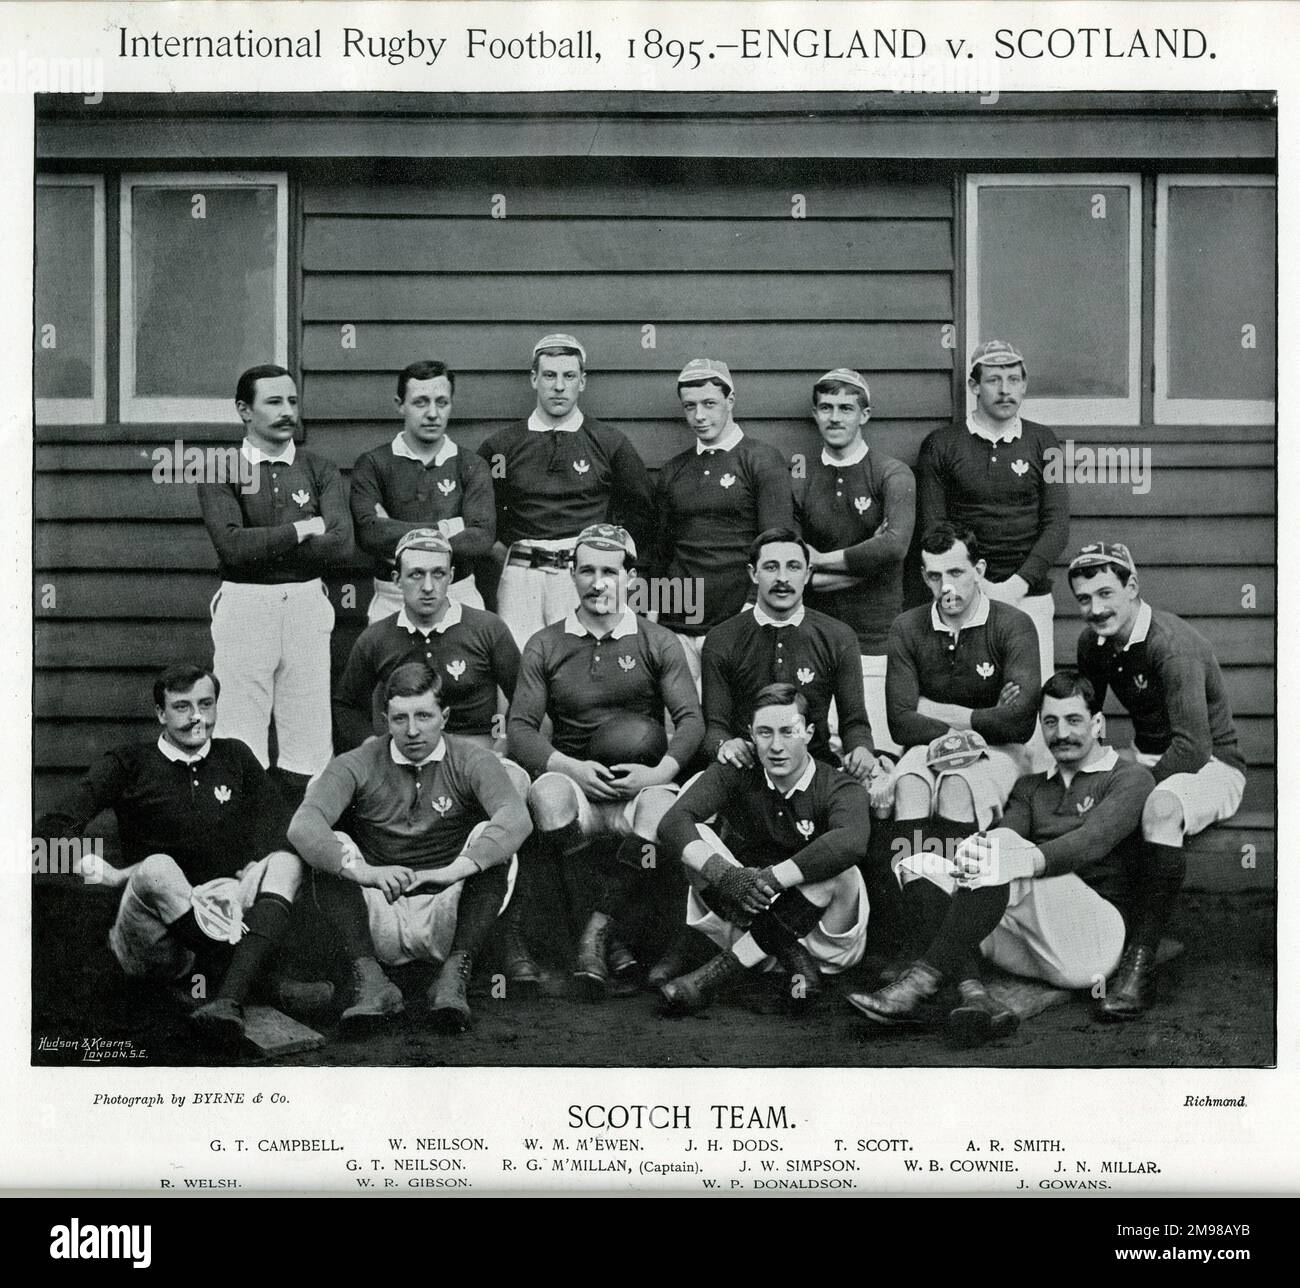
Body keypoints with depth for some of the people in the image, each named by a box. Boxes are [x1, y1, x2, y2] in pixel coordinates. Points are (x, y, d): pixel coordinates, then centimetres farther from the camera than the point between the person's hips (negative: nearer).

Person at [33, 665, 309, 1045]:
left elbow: (282, 824, 9)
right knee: (156, 867, -33)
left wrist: (257, 867, -12)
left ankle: (229, 999, -44)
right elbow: (52, 828, -5)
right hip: (155, 941, -3)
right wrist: (113, 875, -19)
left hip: (223, 919, 3)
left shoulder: (234, 757, 16)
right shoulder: (128, 765, 6)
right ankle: (274, 980, -35)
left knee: (285, 862, -21)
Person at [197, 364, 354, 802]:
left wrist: (263, 544, -9)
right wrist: (301, 529, -8)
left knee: (309, 746, 2)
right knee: (241, 746, -4)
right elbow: (232, 546, -14)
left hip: (307, 606, 2)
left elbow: (341, 546, -6)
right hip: (244, 606, -2)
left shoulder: (319, 470, 9)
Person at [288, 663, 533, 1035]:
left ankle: (454, 976, -30)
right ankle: (369, 981, -30)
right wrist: (363, 872, -28)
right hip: (379, 923, 1)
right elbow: (302, 826, -14)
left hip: (445, 921, -1)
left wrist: (454, 871, -32)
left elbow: (516, 818, -20)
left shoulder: (471, 762, 1)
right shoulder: (358, 766, 3)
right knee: (334, 846, -18)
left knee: (489, 838, -20)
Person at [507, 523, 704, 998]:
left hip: (641, 784, -1)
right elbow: (519, 727, 4)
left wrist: (659, 772, -15)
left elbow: (691, 719, 3)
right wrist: (573, 768, -13)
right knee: (548, 796, -37)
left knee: (664, 819, -38)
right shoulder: (544, 646, 13)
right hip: (574, 780, 1)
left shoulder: (657, 642, 11)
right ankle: (612, 940, -21)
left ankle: (600, 929, -16)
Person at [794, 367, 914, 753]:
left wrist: (821, 560, -8)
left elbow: (895, 545, -18)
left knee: (880, 757, -6)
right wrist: (861, 565, -8)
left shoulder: (892, 474, 0)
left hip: (877, 639, -2)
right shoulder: (800, 479, 8)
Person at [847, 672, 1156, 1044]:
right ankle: (973, 993, -33)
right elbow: (1005, 831, 3)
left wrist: (1016, 861, -33)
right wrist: (974, 853, -24)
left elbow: (1091, 842, -15)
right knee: (921, 864, -10)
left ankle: (921, 984, -35)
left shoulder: (1130, 779, 6)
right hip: (1028, 947, 6)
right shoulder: (1030, 787, 25)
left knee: (1005, 844, -29)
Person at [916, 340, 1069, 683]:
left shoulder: (1042, 442, 10)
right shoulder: (941, 445, 6)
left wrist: (1017, 584, -10)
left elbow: (1057, 525, 4)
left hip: (1029, 594, 1)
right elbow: (933, 527, 1)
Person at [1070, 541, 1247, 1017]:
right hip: (1145, 757, 8)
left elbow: (1193, 748, -29)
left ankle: (1140, 960, -36)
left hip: (1209, 764, -8)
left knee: (1160, 808, -40)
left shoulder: (1174, 645, -24)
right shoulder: (1093, 643, 0)